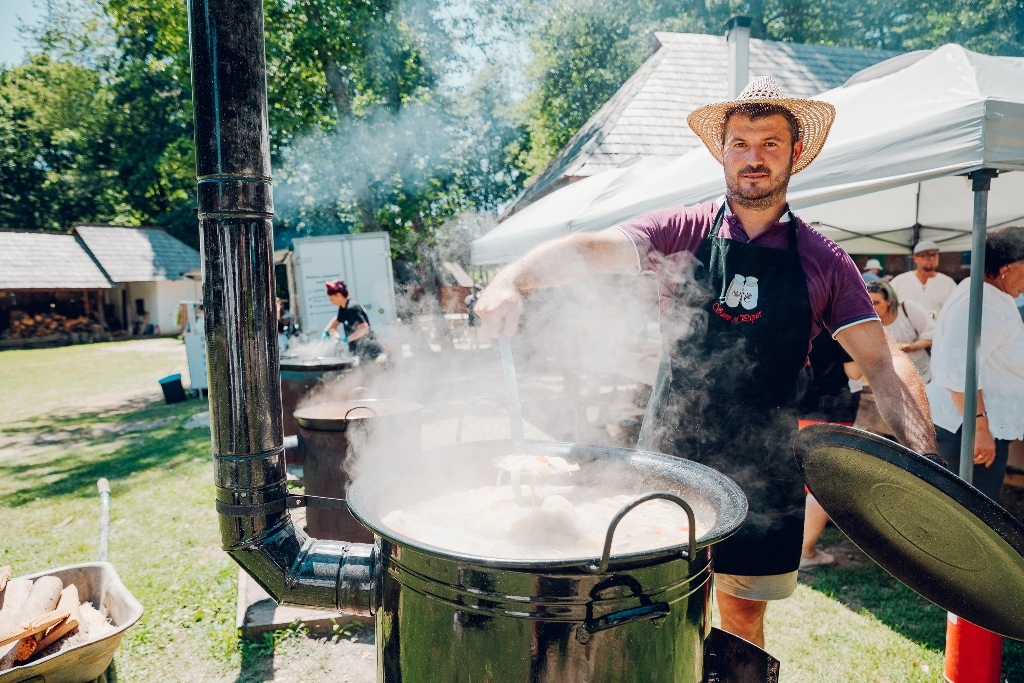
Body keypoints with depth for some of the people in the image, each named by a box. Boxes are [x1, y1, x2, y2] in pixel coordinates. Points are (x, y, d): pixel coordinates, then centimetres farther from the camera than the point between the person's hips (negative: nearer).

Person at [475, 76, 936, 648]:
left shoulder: (824, 261, 2)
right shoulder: (682, 231, -2)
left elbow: (884, 361, -1)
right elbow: (590, 249, -17)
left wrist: (924, 457, -14)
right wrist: (514, 279, -35)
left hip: (764, 468, 1)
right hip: (671, 452, -1)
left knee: (744, 613, 16)